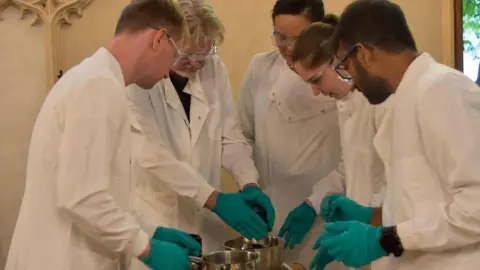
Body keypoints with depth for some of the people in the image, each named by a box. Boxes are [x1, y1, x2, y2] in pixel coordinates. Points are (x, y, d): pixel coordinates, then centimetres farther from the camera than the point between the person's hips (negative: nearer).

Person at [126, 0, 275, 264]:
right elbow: (151, 153, -22)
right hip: (154, 222, -4)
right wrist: (215, 199, -27)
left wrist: (250, 185, -13)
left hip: (205, 222, 4)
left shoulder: (214, 69, 0)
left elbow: (231, 138, 4)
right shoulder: (137, 77, -14)